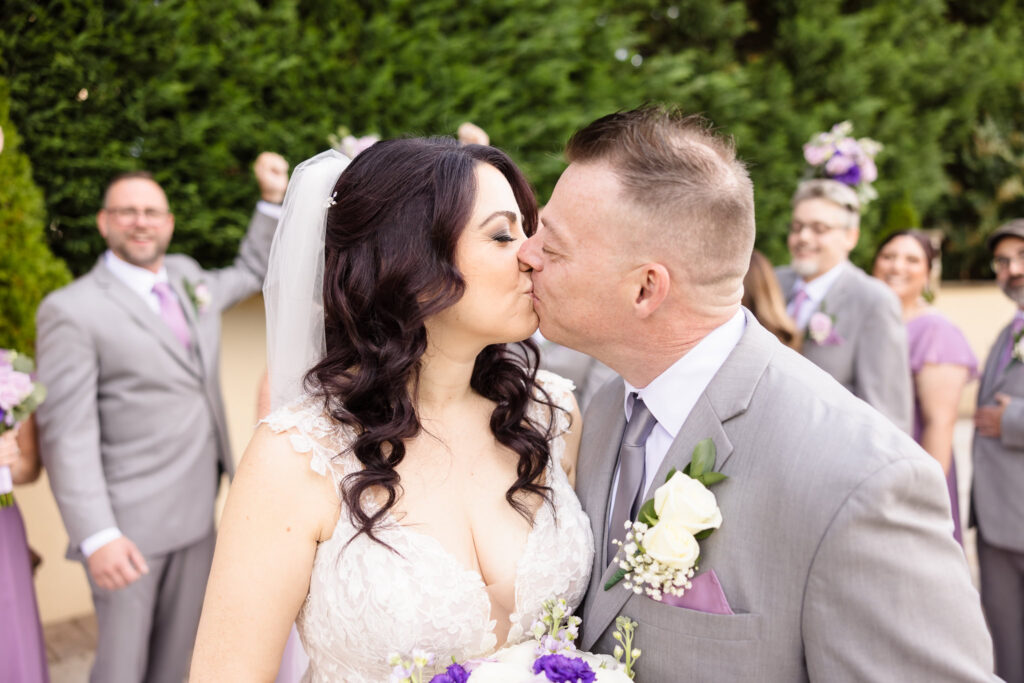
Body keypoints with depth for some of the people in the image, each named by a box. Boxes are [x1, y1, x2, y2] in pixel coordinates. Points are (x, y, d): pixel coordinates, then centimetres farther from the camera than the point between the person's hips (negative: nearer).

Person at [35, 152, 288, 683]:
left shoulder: (187, 276, 9)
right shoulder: (71, 310, -11)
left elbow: (251, 272, 28)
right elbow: (67, 435, -16)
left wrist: (273, 200, 15)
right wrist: (96, 535, -23)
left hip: (197, 515, 6)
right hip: (128, 525, -6)